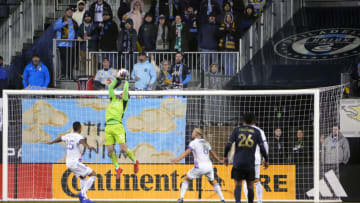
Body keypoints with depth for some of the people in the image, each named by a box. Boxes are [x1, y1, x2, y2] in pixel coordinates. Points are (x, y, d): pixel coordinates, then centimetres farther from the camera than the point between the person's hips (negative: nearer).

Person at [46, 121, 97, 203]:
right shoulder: (78, 136, -12)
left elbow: (60, 138, 32)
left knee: (83, 177, 25)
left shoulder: (68, 136, 11)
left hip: (69, 163, 8)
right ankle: (82, 193, -14)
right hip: (76, 162, -8)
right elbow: (82, 141, -37)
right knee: (93, 175, -3)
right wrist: (88, 146, -58)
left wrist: (51, 142, 52)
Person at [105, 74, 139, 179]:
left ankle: (135, 162, 16)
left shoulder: (124, 102, 10)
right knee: (110, 150, 0)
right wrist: (118, 79, 24)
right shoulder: (113, 100, 21)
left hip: (117, 126, -5)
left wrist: (126, 81, 23)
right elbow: (111, 87, 24)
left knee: (124, 149, -8)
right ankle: (117, 168, 14)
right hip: (108, 127, 5)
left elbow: (126, 90, 8)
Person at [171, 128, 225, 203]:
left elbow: (186, 152, -14)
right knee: (212, 181, 25)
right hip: (209, 165, 5)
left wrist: (177, 159, -23)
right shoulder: (206, 143, 18)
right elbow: (213, 154, 29)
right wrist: (219, 160, 47)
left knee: (186, 179, 12)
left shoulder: (194, 142, 0)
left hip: (200, 166, -5)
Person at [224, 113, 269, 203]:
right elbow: (262, 148, 1)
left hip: (237, 163, 0)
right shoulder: (256, 131, 5)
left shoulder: (237, 130, 5)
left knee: (238, 185, 2)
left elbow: (228, 145, -2)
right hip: (250, 164, 0)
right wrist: (266, 160, 14)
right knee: (250, 186, 11)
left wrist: (225, 156, 14)